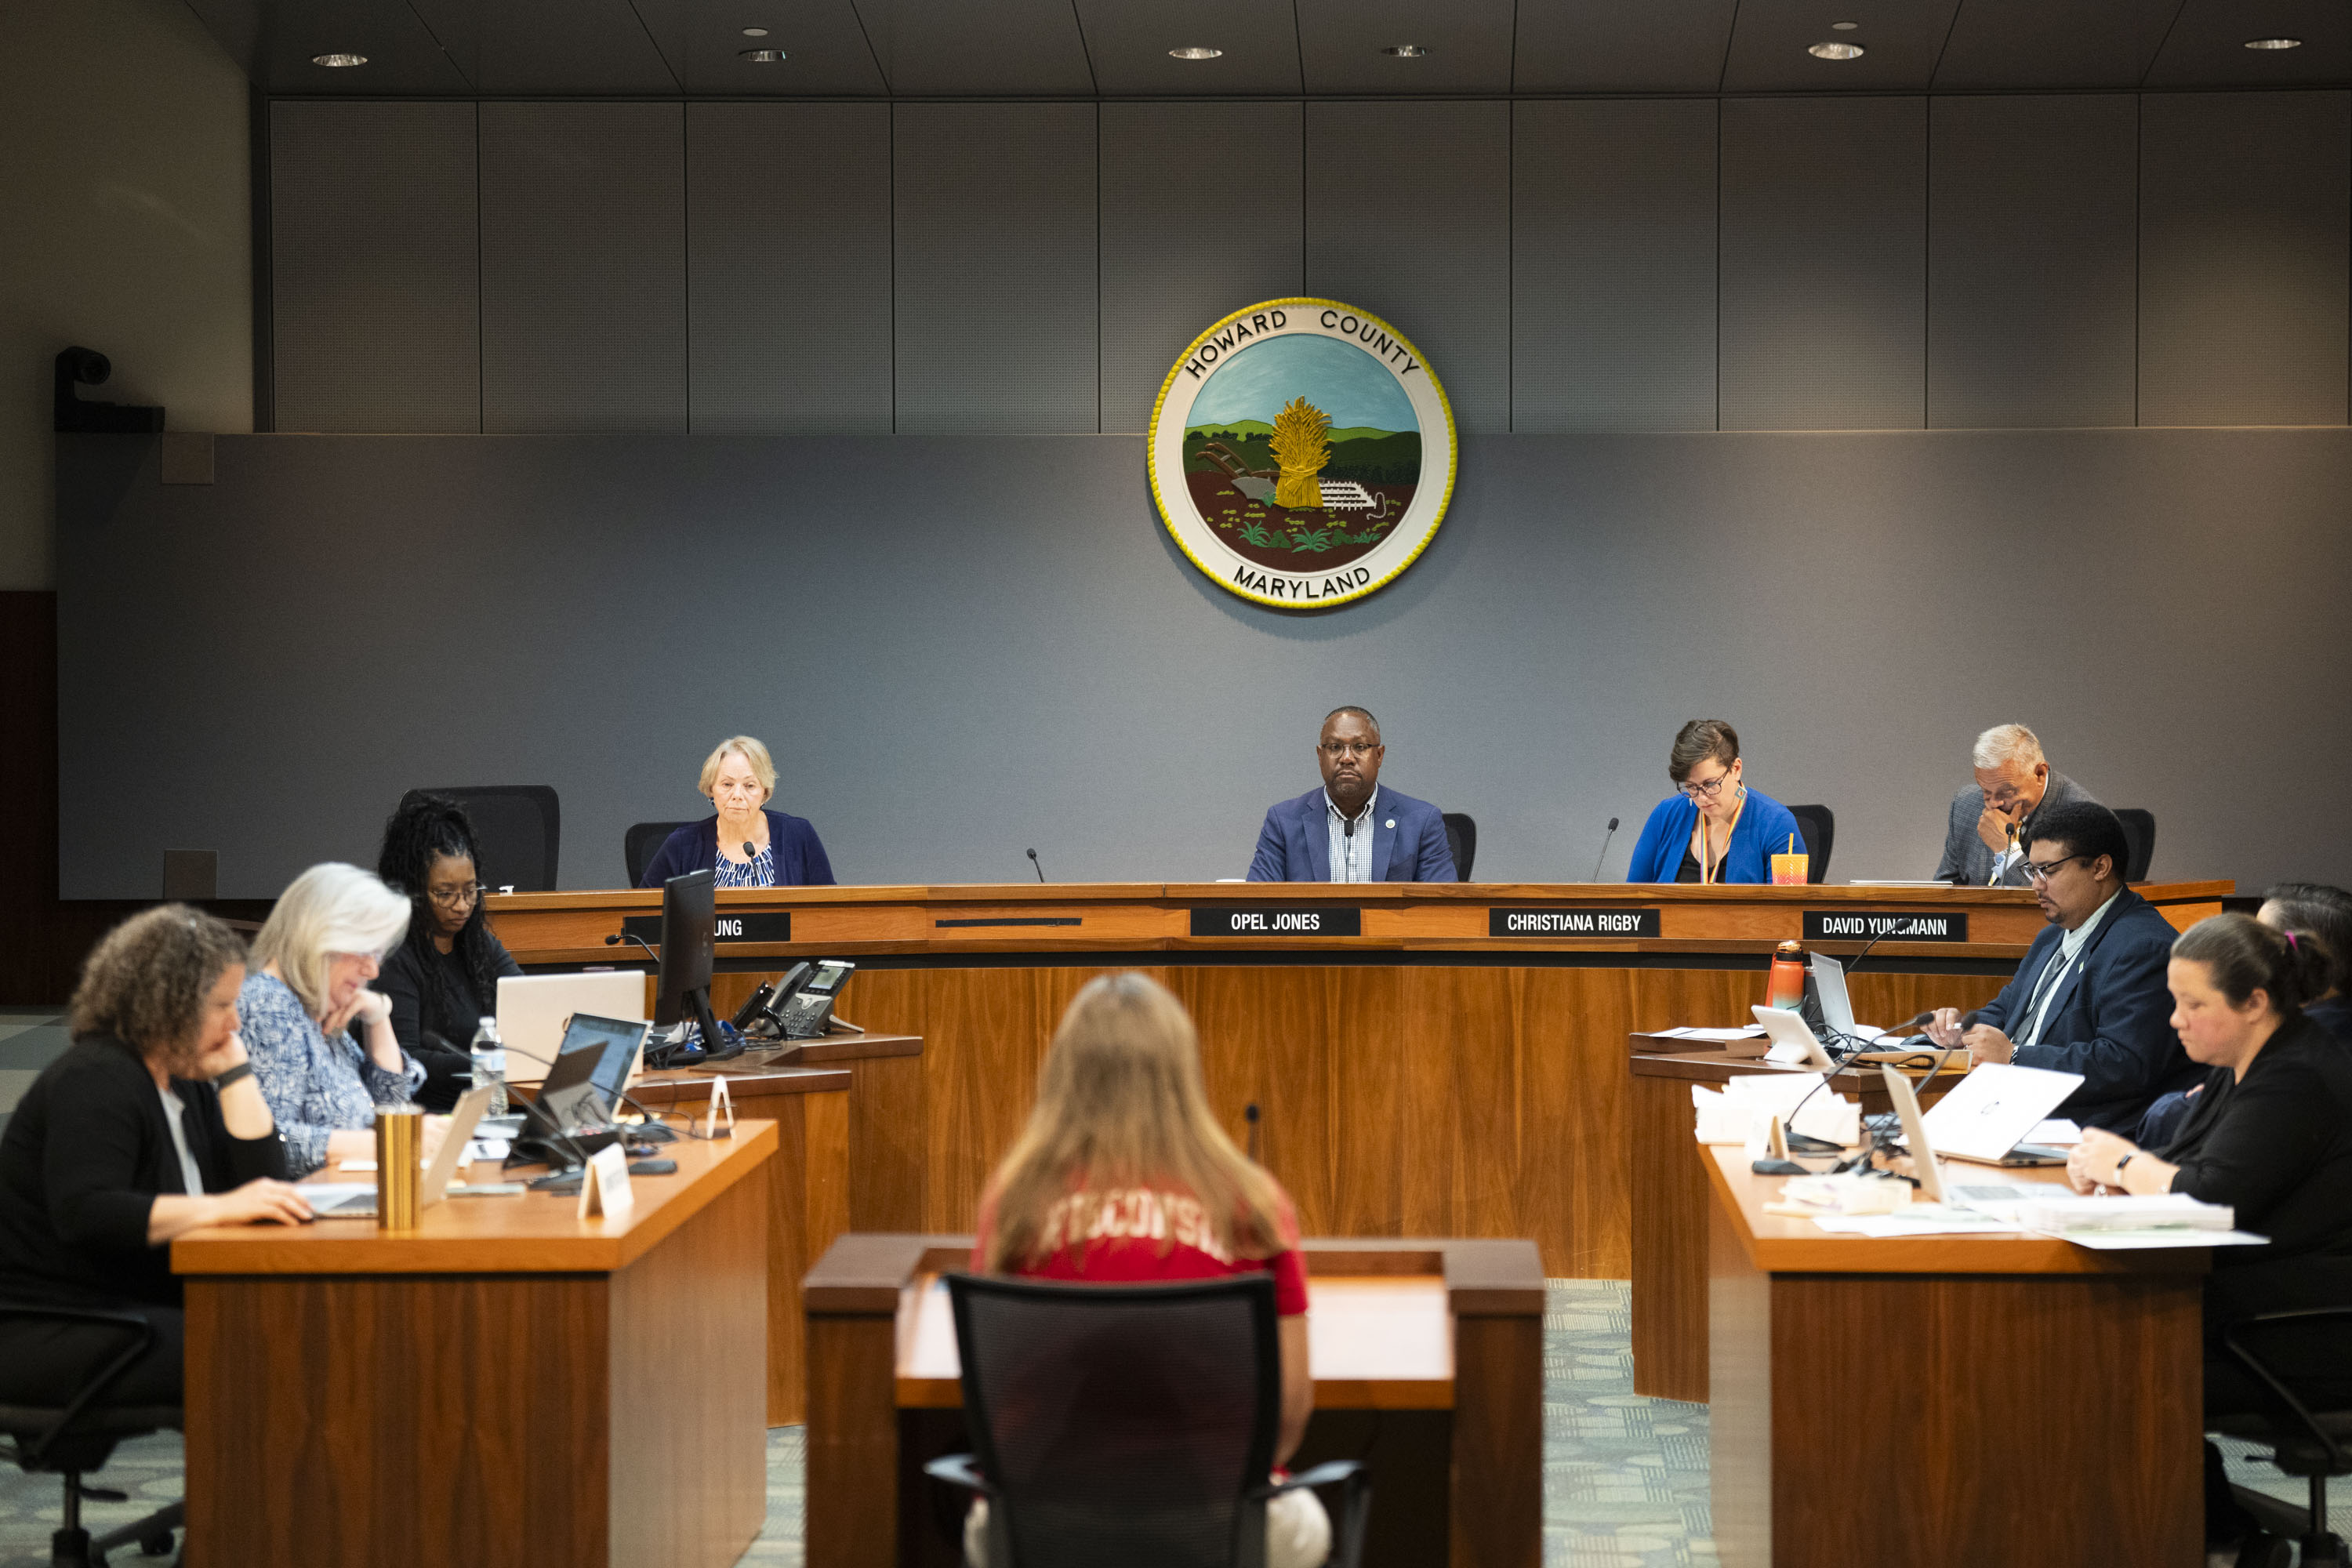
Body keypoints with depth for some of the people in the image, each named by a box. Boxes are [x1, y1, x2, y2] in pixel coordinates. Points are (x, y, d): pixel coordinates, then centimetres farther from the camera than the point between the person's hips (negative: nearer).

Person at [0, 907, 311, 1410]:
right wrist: (220, 1207, -36)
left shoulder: (186, 1081, 15)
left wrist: (234, 1070, 3)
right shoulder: (95, 1081, -13)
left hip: (145, 1308, 9)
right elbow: (84, 1215, -27)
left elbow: (265, 1181, 8)